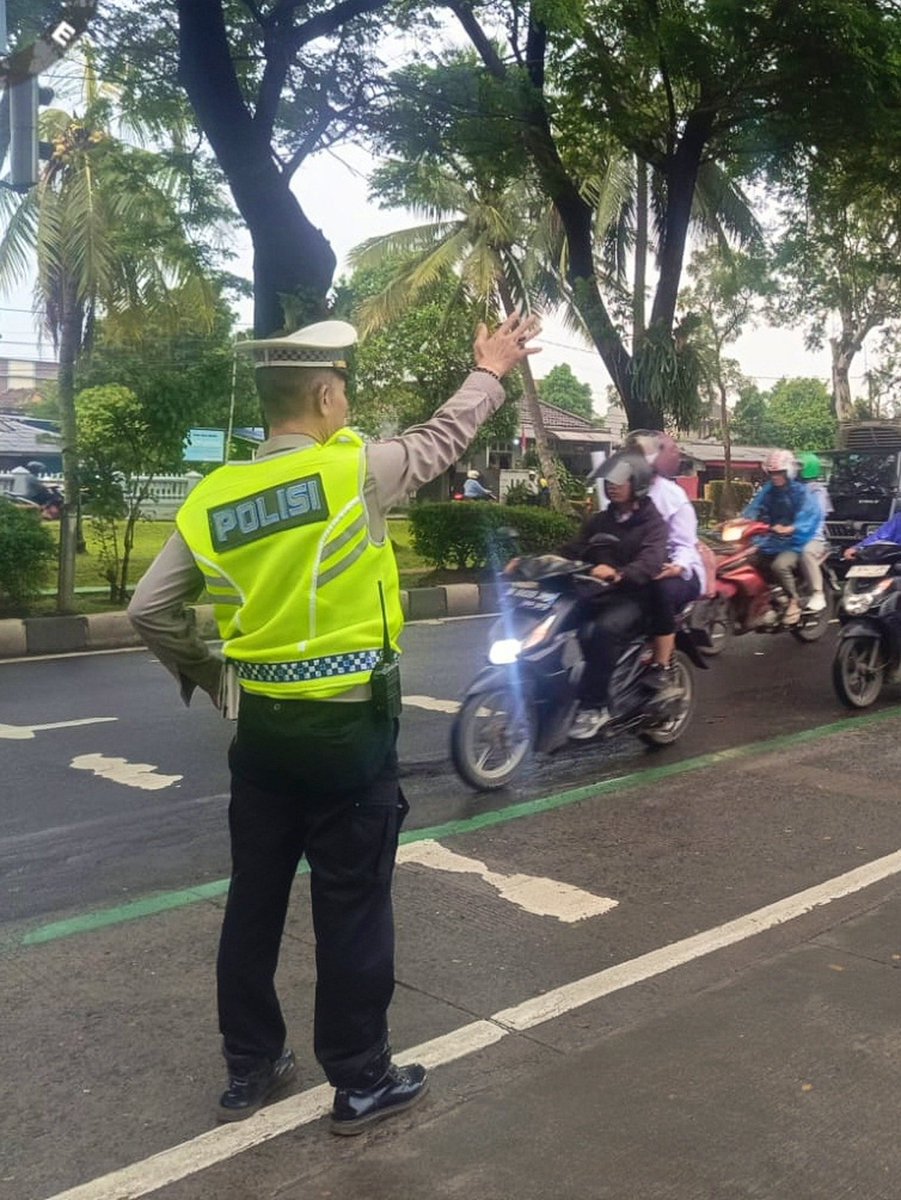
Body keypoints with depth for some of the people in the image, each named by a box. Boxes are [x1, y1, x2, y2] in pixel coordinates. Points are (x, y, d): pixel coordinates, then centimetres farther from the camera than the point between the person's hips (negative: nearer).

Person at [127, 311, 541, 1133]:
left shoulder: (211, 498, -1)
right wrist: (491, 370, 20)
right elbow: (445, 438, 3)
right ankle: (361, 1082, 22)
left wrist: (211, 678, 15)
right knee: (352, 910, 8)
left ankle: (248, 1069, 31)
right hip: (350, 730, -5)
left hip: (261, 726, 5)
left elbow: (150, 611, 1)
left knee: (254, 901, 16)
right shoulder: (354, 471, -14)